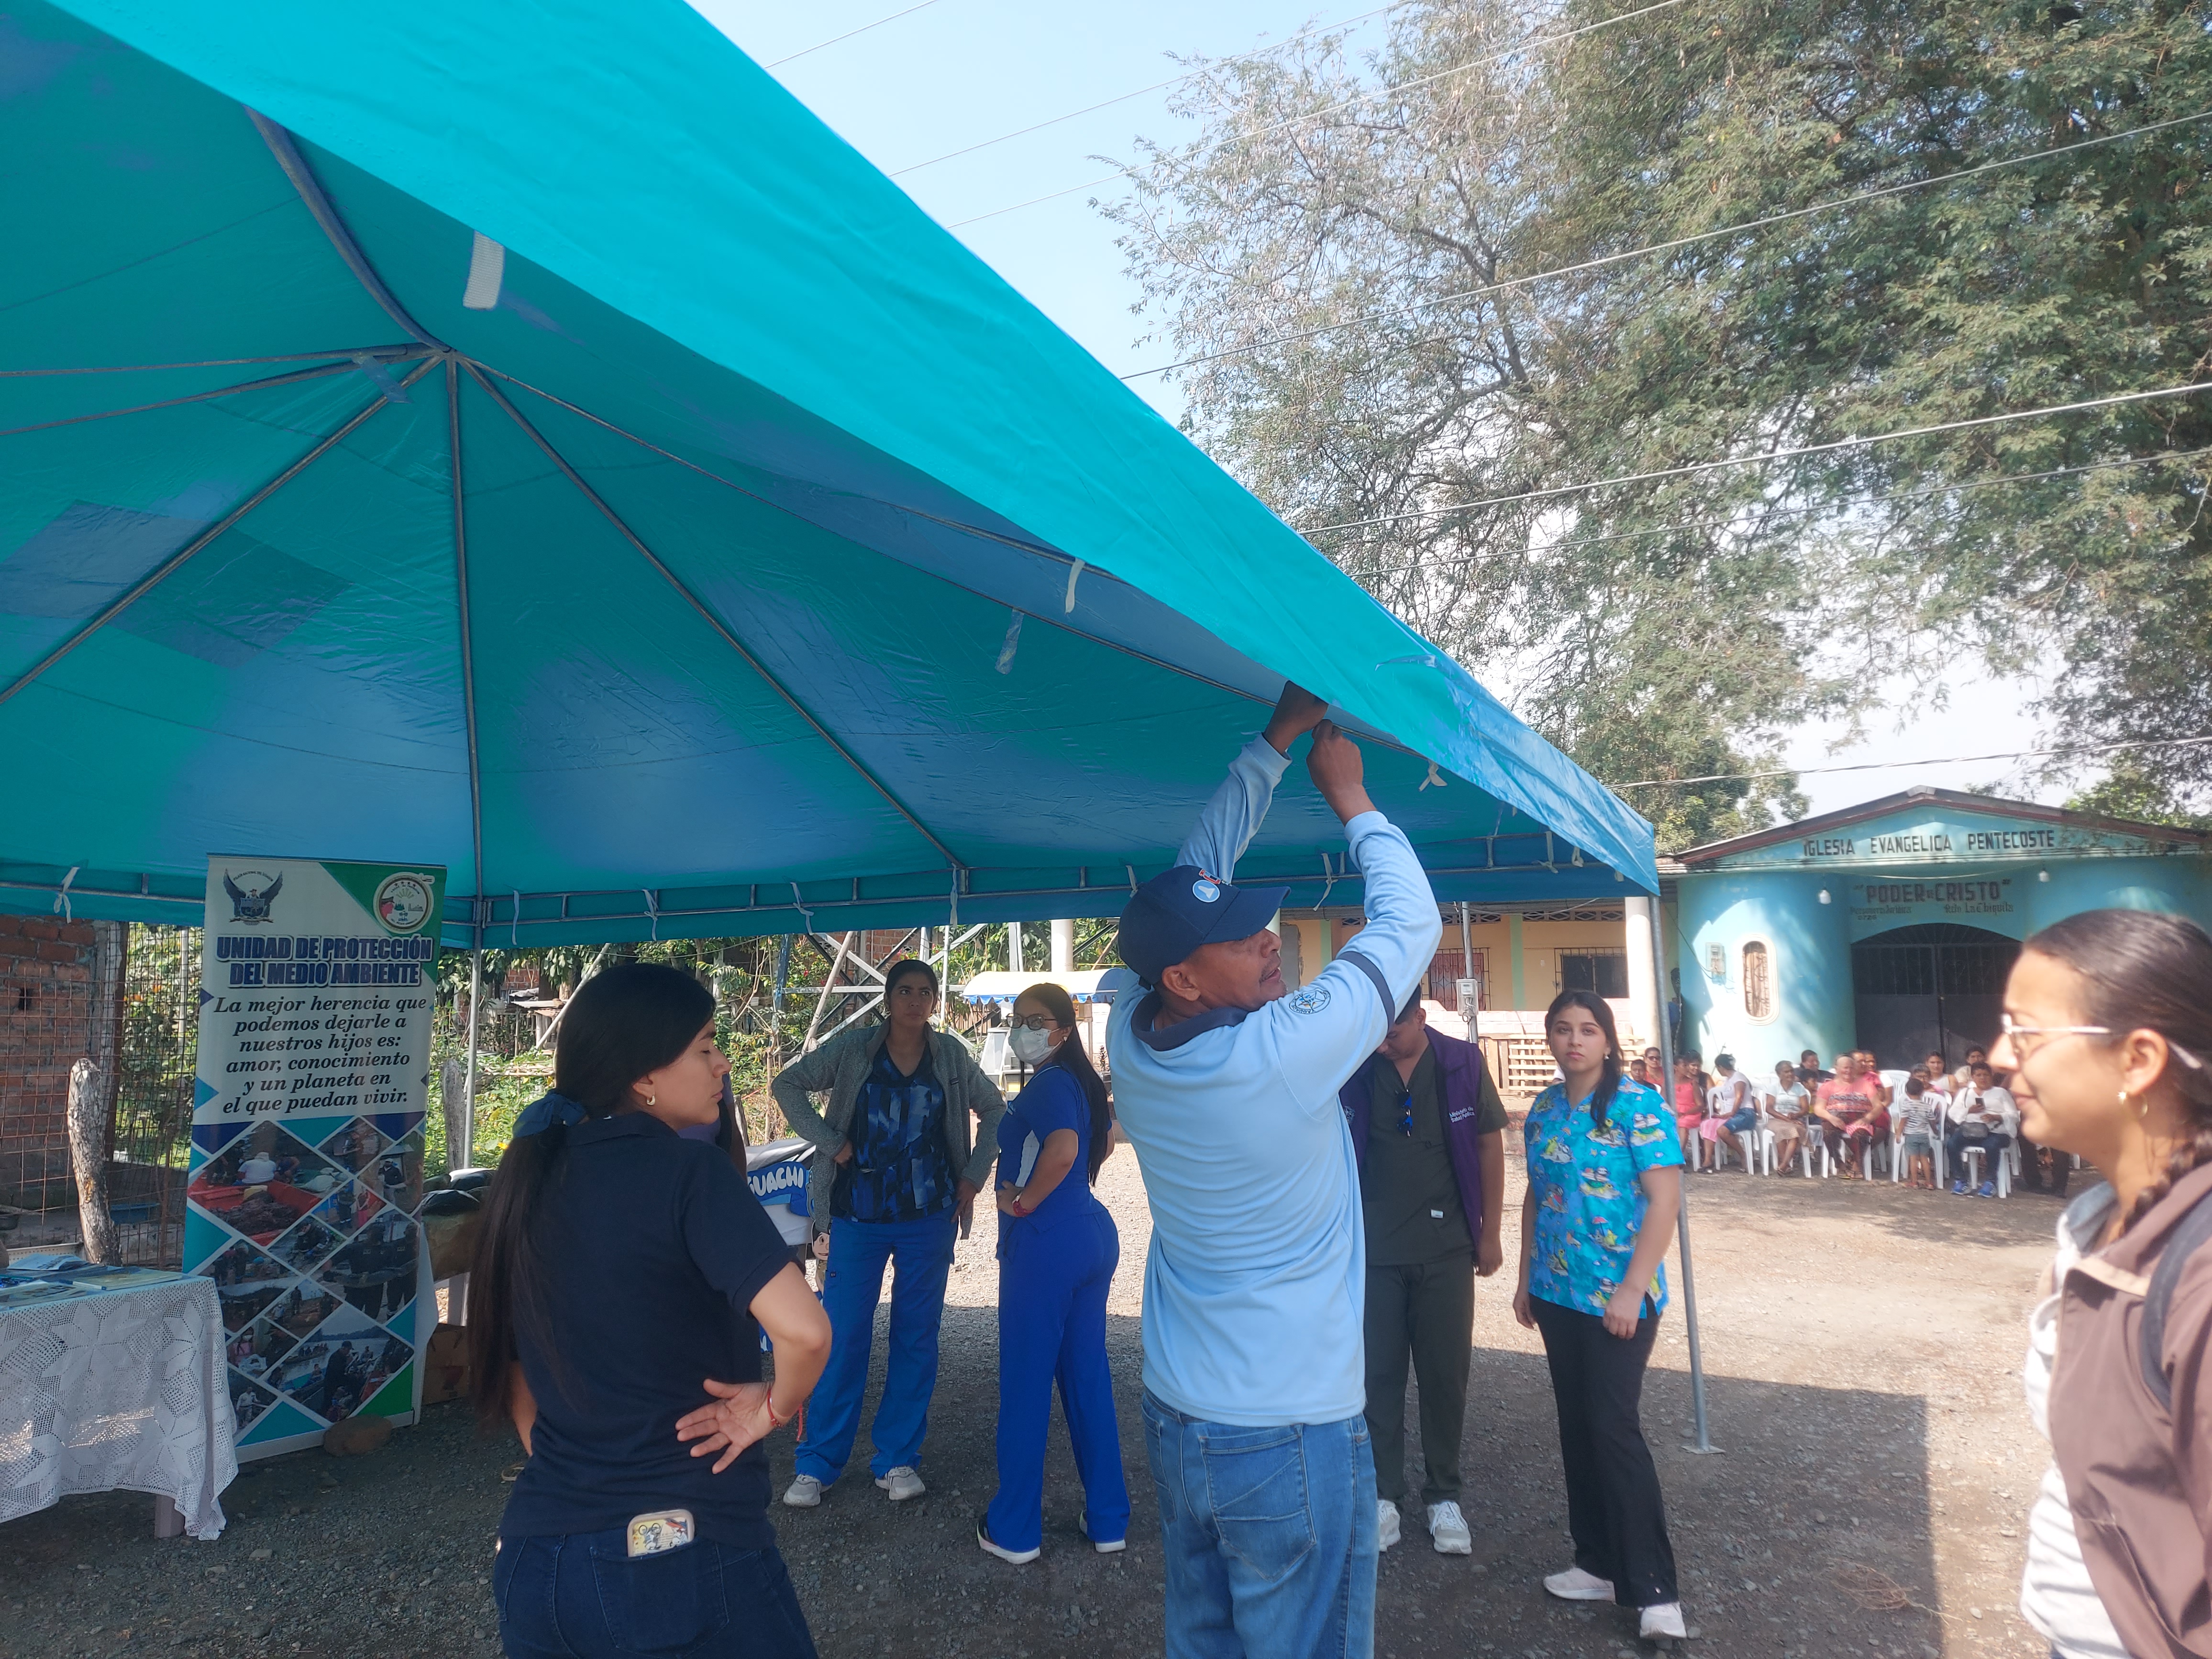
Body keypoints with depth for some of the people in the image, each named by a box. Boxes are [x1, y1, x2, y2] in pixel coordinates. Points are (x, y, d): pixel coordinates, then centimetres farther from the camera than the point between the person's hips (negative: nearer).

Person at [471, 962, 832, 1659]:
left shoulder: (529, 1178, 4)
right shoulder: (688, 1172, -18)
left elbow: (506, 1356, 15)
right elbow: (803, 1329, -30)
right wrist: (776, 1407, -11)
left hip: (538, 1556, 6)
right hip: (686, 1556, -6)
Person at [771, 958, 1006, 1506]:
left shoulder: (951, 1056, 1)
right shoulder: (852, 1049, -3)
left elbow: (995, 1111, 12)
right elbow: (787, 1084, 0)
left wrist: (973, 1175, 4)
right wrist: (829, 1141, -8)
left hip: (928, 1219, 2)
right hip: (859, 1217, -1)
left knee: (917, 1337, 8)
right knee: (844, 1336, 2)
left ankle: (898, 1460, 22)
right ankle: (816, 1464, 16)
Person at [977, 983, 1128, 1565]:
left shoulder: (1047, 1085, -15)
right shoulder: (1081, 1081, 12)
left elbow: (1062, 1148, -33)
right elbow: (1105, 1136, 30)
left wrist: (1024, 1201, -19)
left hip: (1045, 1240, -9)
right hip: (1093, 1235, 9)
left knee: (1025, 1383, 3)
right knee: (1088, 1376, 14)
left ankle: (1013, 1530, 15)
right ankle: (1108, 1521, 22)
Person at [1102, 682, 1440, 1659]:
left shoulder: (1133, 1038, -8)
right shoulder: (1283, 1056, -25)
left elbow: (1195, 871, 3)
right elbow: (1411, 924, -13)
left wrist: (1275, 744, 5)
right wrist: (1350, 798, 0)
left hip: (1175, 1422, 7)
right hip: (1294, 1437, -6)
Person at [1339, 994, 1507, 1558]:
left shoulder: (1462, 1063, -6)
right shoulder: (1353, 1069, -8)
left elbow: (1490, 1146, 2)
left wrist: (1491, 1233, 3)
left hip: (1446, 1247, 0)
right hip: (1373, 1249, 0)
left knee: (1446, 1373, 9)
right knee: (1378, 1372, 7)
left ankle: (1444, 1496, 24)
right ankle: (1383, 1494, 22)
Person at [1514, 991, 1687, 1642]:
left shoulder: (1637, 1106, -12)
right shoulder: (1543, 1109, 6)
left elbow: (1665, 1201, -16)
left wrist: (1631, 1290, -19)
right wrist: (1526, 1279, 13)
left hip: (1617, 1297, -6)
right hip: (1558, 1294, 6)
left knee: (1613, 1428, -4)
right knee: (1577, 1426, 13)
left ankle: (1654, 1587, 8)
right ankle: (1600, 1563, 26)